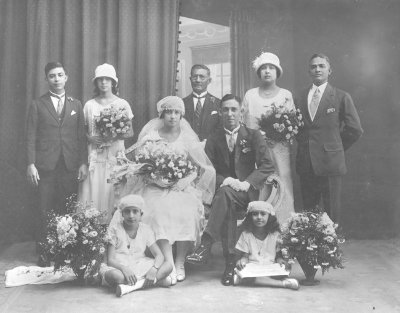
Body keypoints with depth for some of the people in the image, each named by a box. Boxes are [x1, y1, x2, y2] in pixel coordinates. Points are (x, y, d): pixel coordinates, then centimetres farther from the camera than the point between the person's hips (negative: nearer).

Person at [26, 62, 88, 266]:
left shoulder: (76, 105, 13)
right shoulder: (37, 105, 7)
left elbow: (81, 136, 10)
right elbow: (30, 137, 3)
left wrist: (83, 163, 2)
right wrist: (31, 164, -7)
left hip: (70, 166, 2)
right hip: (45, 165, -1)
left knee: (67, 211, 2)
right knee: (45, 211, 1)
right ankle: (44, 254, 10)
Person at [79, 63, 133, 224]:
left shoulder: (122, 104, 5)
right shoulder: (89, 105, 7)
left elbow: (130, 132, 6)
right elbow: (83, 131, 11)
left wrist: (115, 135, -12)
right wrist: (90, 138, -9)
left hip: (116, 155, -1)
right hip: (94, 156, 1)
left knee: (113, 192, -3)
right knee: (93, 192, -3)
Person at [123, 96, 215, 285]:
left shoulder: (188, 138, 8)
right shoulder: (150, 137, 8)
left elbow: (202, 168, 7)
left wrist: (185, 181, -6)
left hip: (183, 186, 0)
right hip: (156, 187, 0)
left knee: (186, 213, -29)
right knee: (159, 212, -29)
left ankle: (180, 264, -16)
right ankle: (169, 265, -28)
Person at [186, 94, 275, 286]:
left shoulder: (253, 136, 8)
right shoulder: (213, 140, 12)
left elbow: (267, 166, -1)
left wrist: (247, 183, -16)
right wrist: (226, 180, -15)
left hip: (248, 192, -1)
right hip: (223, 189, 2)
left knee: (225, 193, -35)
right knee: (228, 207, -33)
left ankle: (206, 246, -39)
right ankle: (230, 263, -30)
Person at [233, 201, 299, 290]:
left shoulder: (275, 235, 6)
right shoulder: (246, 234, 4)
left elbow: (278, 255, 10)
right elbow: (245, 256, 4)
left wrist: (280, 260, -13)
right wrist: (242, 261, -18)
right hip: (252, 269, 0)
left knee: (287, 268, -29)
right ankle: (282, 283, -33)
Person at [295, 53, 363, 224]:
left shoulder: (341, 97, 2)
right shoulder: (300, 97, 11)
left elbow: (355, 130, 3)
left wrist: (336, 148, 6)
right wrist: (305, 145, 5)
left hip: (330, 163, -3)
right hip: (306, 164, 3)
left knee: (332, 213, 2)